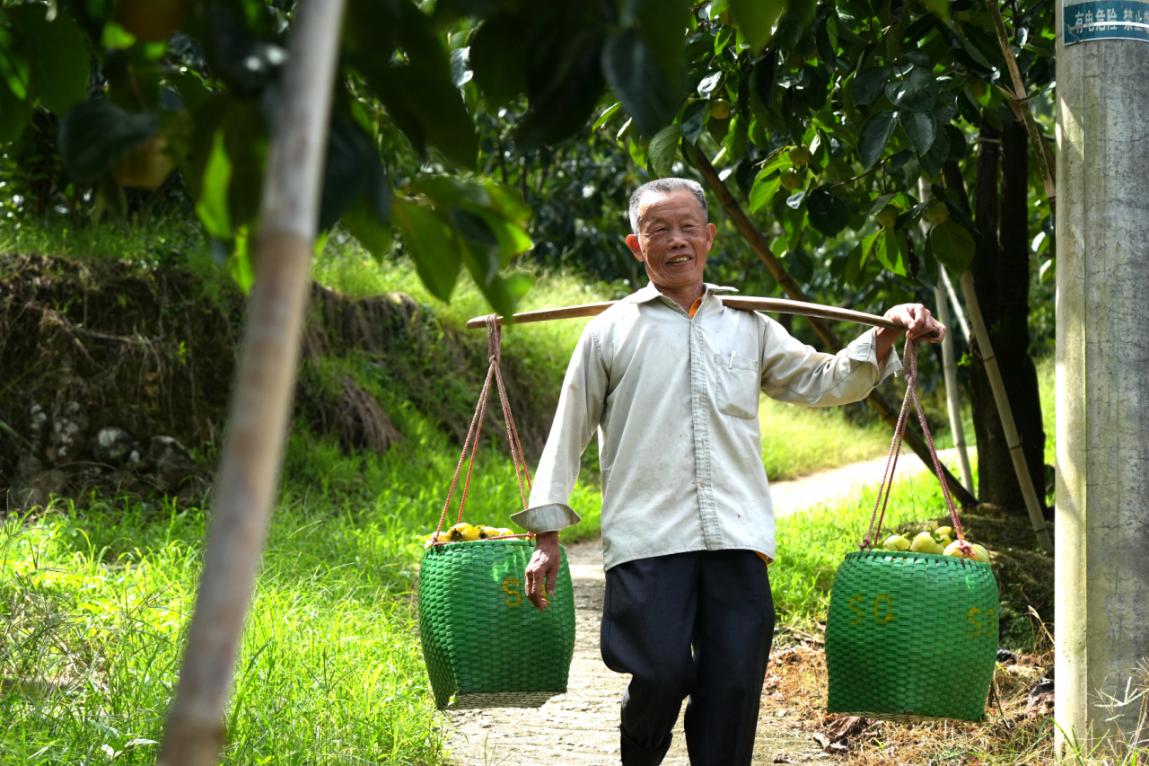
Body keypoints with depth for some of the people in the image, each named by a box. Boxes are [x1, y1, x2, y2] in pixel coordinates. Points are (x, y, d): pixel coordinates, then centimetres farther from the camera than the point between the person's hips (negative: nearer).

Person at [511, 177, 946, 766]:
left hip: (736, 539, 3)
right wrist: (546, 535, 7)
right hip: (647, 540, -2)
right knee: (662, 673, -14)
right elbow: (568, 436, 12)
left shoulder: (748, 326, 20)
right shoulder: (610, 332, 11)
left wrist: (884, 337, 4)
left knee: (734, 685, -3)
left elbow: (824, 381, 21)